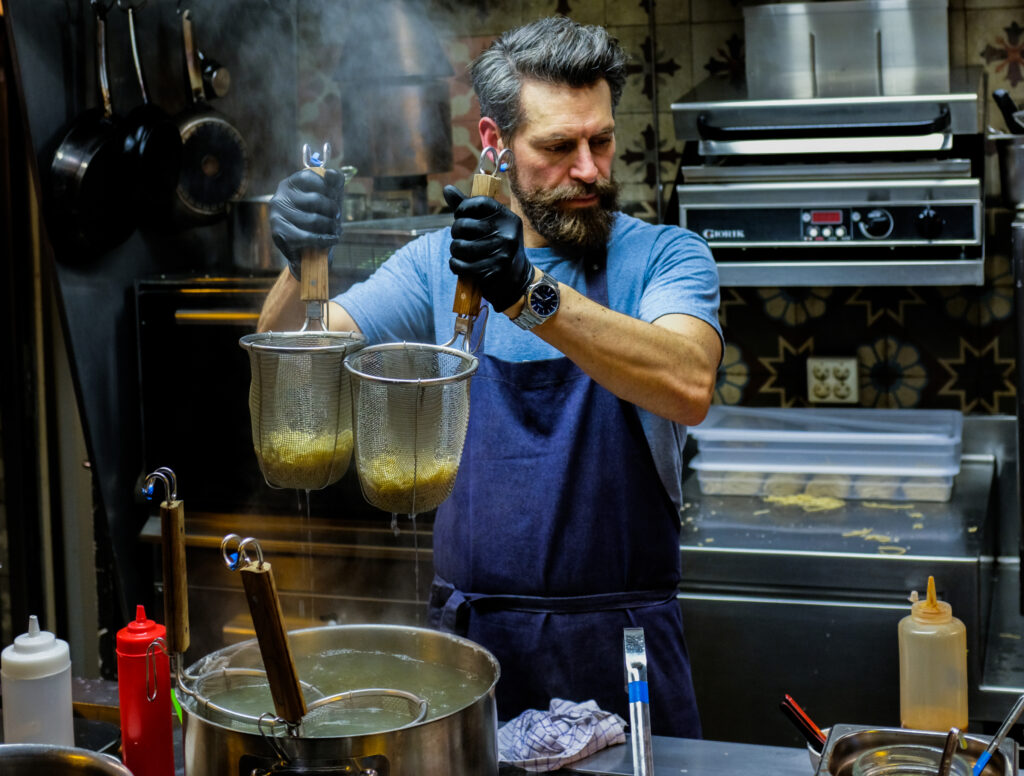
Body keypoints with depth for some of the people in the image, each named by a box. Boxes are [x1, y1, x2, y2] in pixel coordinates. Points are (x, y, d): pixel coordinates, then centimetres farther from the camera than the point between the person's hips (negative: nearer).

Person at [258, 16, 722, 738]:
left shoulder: (665, 256, -5)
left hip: (621, 649, -2)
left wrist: (531, 296, -37)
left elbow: (690, 388, -25)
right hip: (472, 631, 2)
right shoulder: (438, 263, 4)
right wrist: (301, 265, -24)